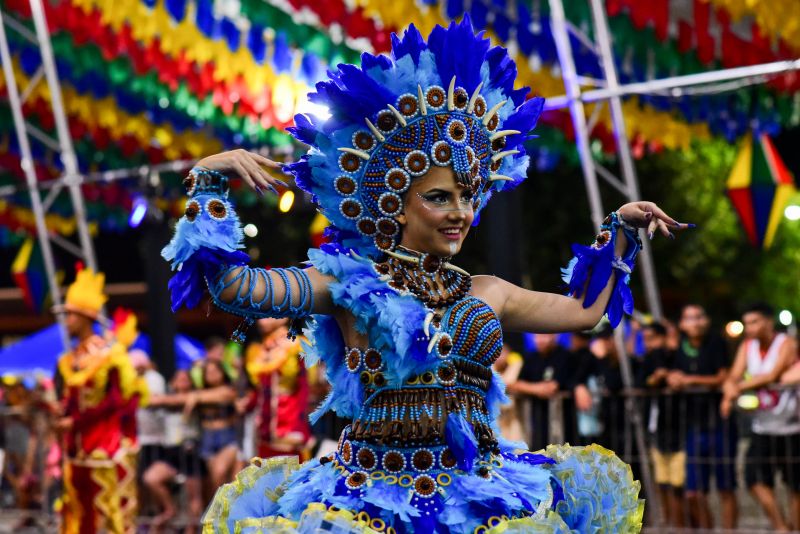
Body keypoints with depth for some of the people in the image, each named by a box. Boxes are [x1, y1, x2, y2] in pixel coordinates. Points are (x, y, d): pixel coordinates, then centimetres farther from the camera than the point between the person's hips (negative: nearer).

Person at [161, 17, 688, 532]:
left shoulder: (486, 295, 16)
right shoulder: (351, 284, 1)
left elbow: (585, 309, 29)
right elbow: (234, 287, -9)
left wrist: (622, 228, 31)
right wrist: (209, 181, -14)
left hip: (481, 492, 4)